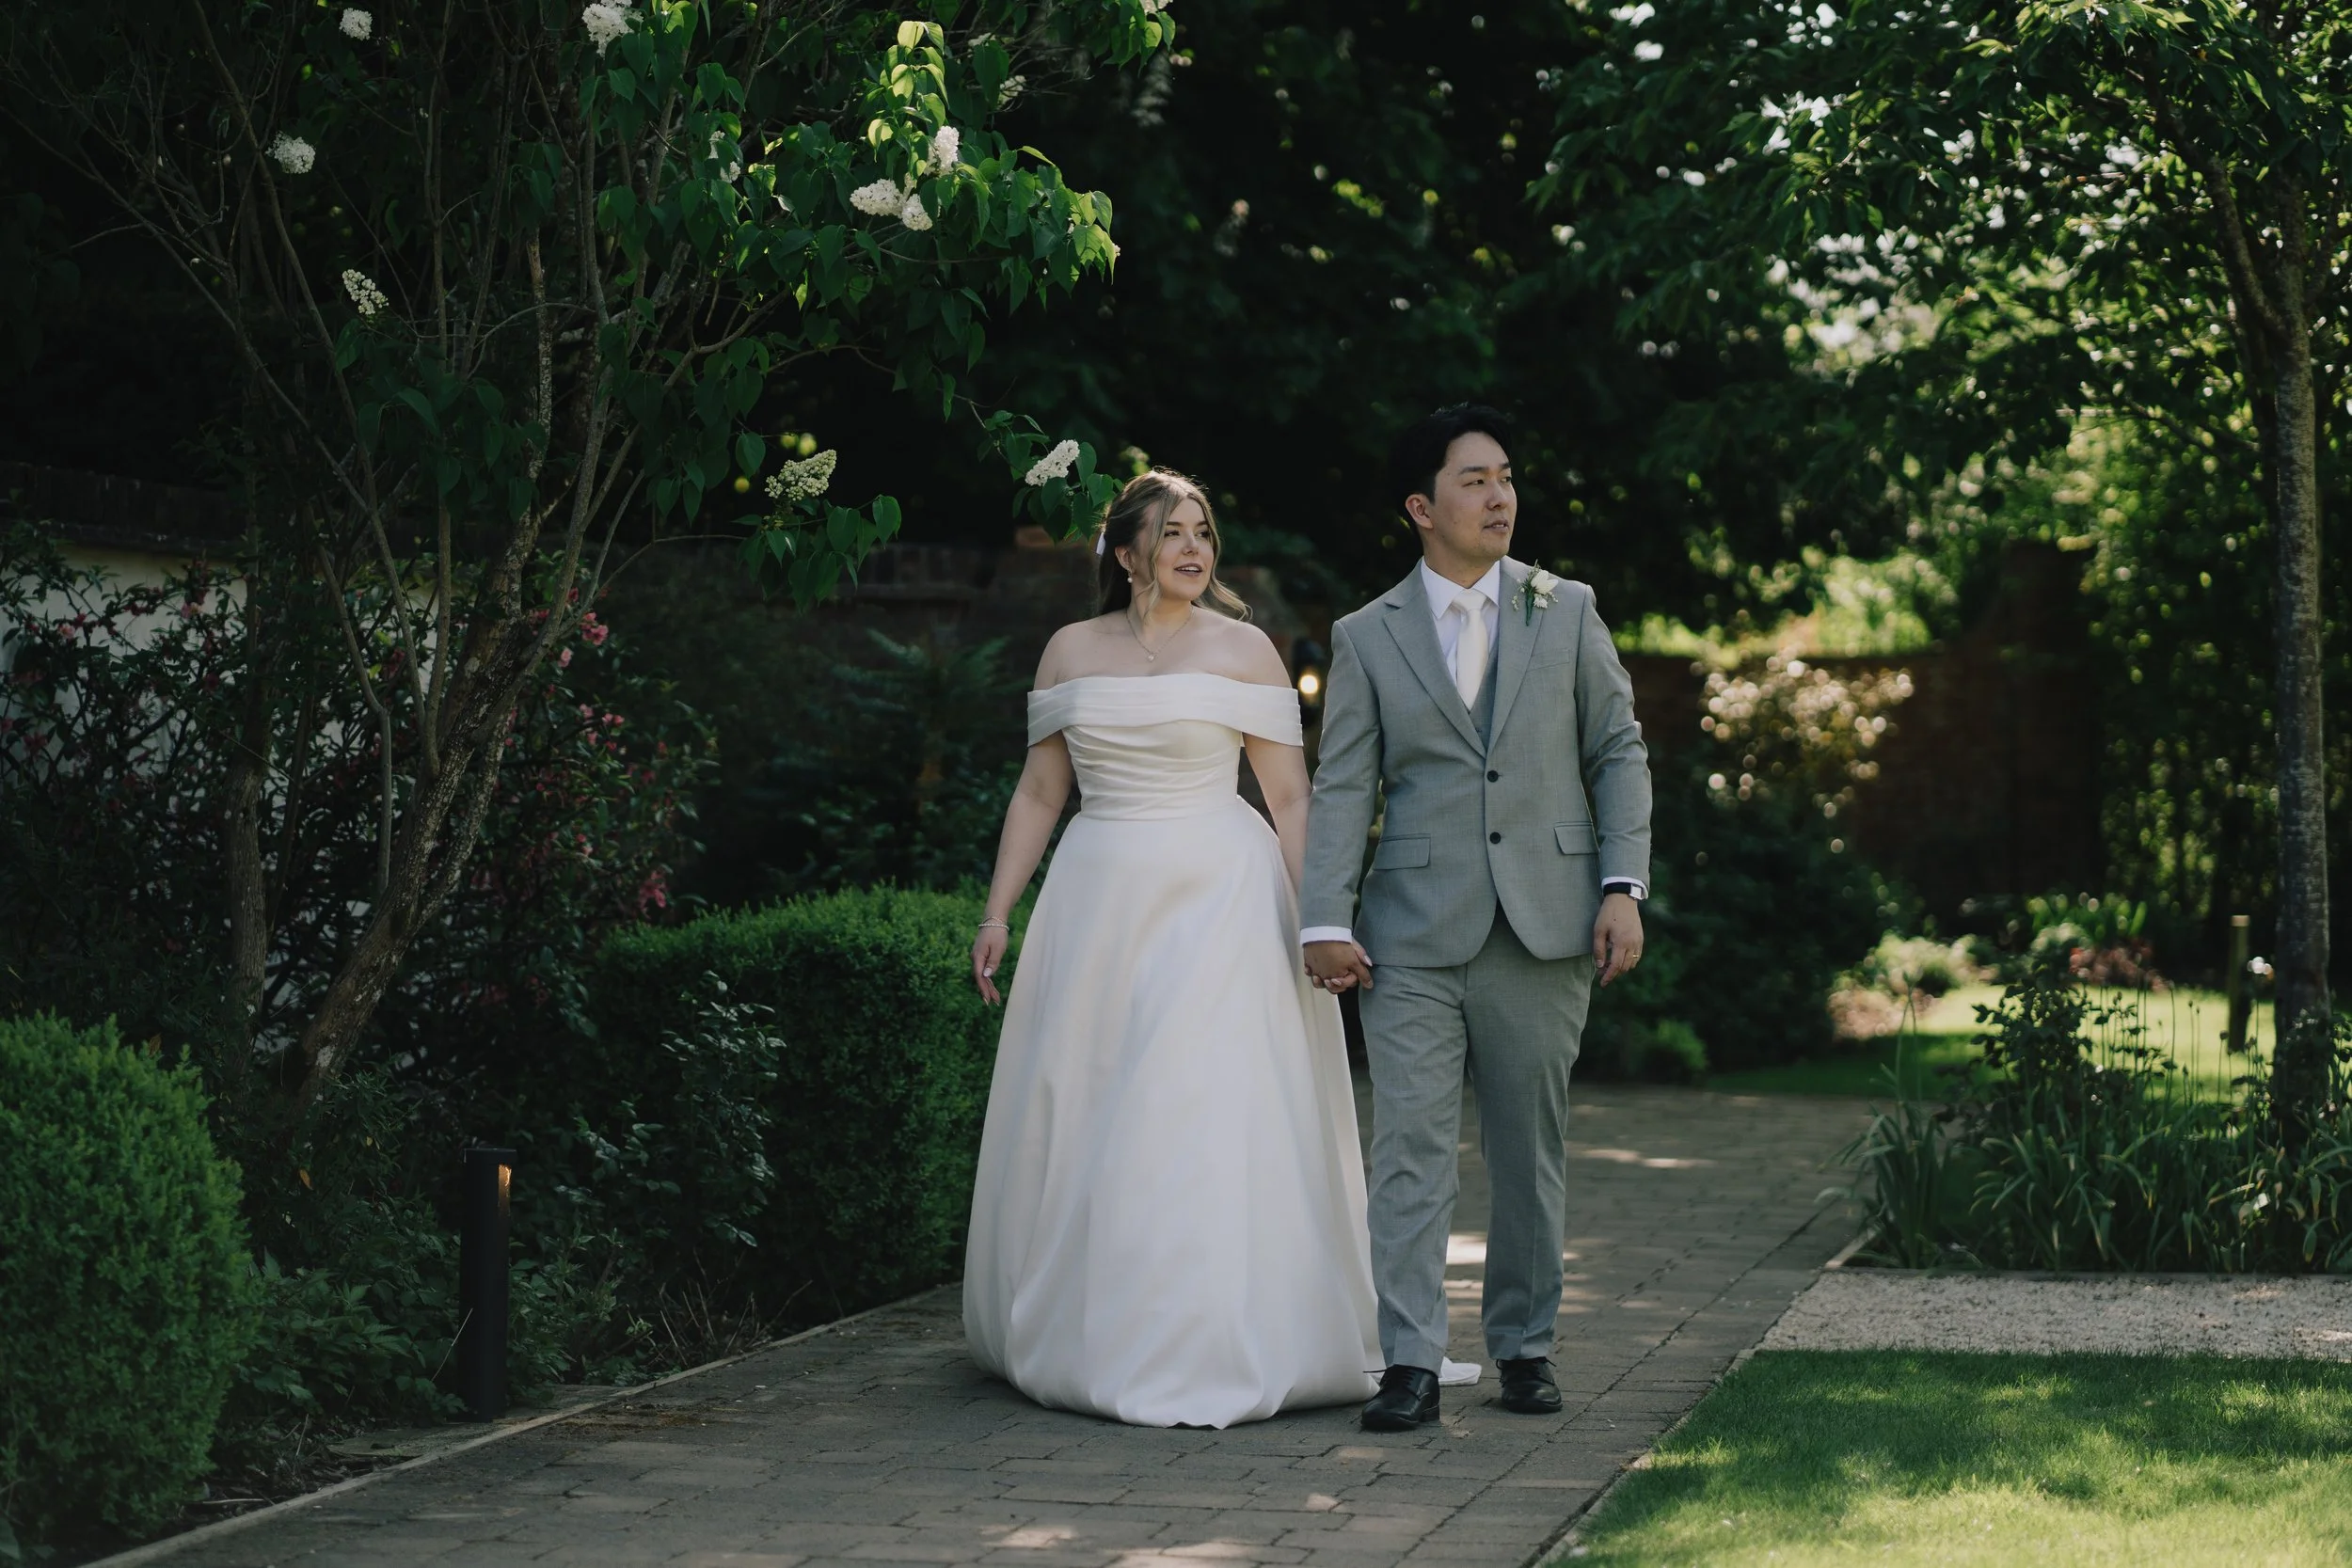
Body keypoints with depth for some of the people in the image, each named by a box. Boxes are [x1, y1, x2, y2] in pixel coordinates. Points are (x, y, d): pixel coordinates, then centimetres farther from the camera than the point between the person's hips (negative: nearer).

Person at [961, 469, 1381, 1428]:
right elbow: (1040, 791, 12)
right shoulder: (1072, 652, 10)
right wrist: (997, 911, 6)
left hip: (1219, 899, -3)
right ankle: (1079, 1337, 18)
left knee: (1216, 1116, -8)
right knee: (1077, 1122, 5)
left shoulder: (1242, 650, 2)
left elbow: (1290, 797, 0)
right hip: (1098, 903, 3)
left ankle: (1209, 1348, -3)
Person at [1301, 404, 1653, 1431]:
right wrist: (1326, 921, -7)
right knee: (1410, 1144, -8)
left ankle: (1524, 1346, 18)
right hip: (1415, 933, -1)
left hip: (1547, 925, 1)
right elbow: (1342, 789, 3)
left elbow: (1619, 754, 9)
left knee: (1532, 1148, 7)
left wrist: (1623, 888, -2)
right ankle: (1411, 1365, -7)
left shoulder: (1567, 613, 10)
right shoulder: (1367, 637, 6)